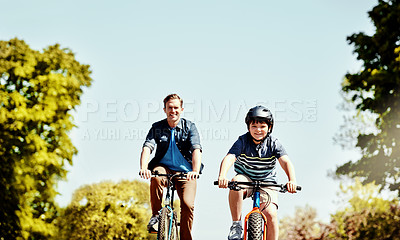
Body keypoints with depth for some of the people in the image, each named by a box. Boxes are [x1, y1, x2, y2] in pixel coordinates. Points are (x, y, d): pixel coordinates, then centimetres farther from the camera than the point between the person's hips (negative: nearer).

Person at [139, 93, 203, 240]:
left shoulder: (189, 127, -4)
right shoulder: (157, 127, -1)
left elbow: (196, 149, -18)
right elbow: (147, 147, -15)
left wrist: (195, 171, -37)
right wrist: (144, 168, -36)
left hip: (185, 172, 0)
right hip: (164, 167, 1)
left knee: (188, 205, -19)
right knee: (156, 177, -35)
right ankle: (156, 216, -17)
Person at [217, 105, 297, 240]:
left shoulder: (273, 143, -10)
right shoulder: (243, 141, -12)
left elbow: (285, 162, -25)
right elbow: (229, 158, -27)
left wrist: (292, 180, -45)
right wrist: (222, 176, -48)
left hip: (266, 183, 1)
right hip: (246, 179, 0)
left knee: (271, 214, -21)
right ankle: (236, 225, -23)